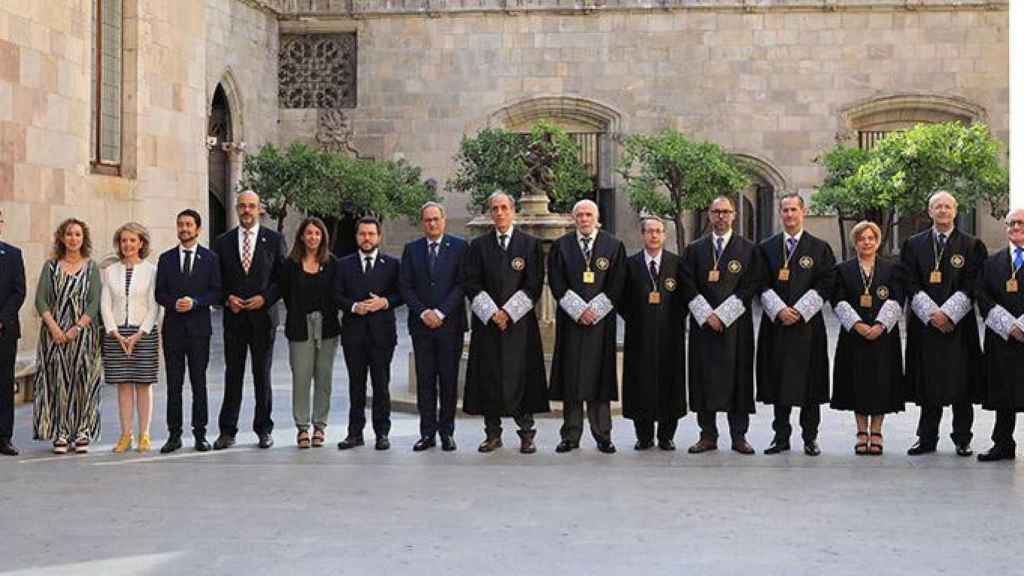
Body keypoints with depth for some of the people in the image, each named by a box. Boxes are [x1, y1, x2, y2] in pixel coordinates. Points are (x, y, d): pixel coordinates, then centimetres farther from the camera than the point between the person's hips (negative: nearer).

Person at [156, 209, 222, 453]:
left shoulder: (210, 258, 5)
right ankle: (174, 434, 5)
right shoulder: (166, 259, 10)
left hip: (199, 326, -1)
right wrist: (174, 303, -12)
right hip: (173, 327, 1)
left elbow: (216, 292, 1)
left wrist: (195, 302, -14)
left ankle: (200, 433, 6)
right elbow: (159, 294, 7)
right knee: (174, 383, 2)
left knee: (199, 381, 1)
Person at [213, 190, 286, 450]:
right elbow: (217, 279, 10)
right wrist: (227, 298, -8)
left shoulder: (274, 240, 3)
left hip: (263, 316, -1)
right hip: (233, 317, 1)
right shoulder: (223, 241, 8)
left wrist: (265, 298, -11)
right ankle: (227, 431, 7)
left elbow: (283, 278, 2)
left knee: (262, 375, 5)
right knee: (232, 375, 3)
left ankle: (264, 429, 14)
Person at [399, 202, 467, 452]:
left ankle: (447, 431, 8)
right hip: (421, 325, 2)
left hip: (450, 323, -2)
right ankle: (427, 433, 7)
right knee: (425, 381, 3)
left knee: (449, 380, 2)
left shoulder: (459, 247, 2)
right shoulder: (412, 249, 9)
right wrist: (423, 312, -8)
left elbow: (462, 284, -4)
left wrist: (441, 312, -12)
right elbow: (405, 286, 5)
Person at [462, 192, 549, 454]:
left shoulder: (531, 244, 5)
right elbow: (471, 284, 3)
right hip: (487, 321, 2)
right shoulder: (478, 245, 9)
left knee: (521, 375, -3)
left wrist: (509, 312, -8)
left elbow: (534, 285, 0)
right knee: (489, 376, 1)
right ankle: (493, 434, 8)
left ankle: (527, 434, 3)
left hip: (520, 322, -1)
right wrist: (492, 312, -8)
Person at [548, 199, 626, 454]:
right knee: (570, 375, 0)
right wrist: (578, 310, -10)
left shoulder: (614, 246, 6)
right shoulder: (561, 246, 7)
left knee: (599, 373, 0)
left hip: (601, 319, 0)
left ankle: (602, 435, 6)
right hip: (570, 319, 1)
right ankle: (571, 435, 5)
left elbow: (616, 284, 1)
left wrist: (594, 310, -9)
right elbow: (556, 283, 1)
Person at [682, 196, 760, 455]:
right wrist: (707, 314, -10)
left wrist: (722, 314, -11)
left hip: (736, 324, -1)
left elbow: (750, 287, -3)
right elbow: (688, 287, 2)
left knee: (738, 377, 0)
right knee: (704, 377, 2)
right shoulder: (694, 249, 9)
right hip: (703, 324, 1)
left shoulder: (748, 249, 4)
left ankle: (739, 436, 6)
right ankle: (708, 435, 8)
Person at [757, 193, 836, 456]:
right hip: (776, 325, 2)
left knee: (809, 382, 0)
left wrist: (799, 311, -11)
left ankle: (810, 438, 7)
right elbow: (763, 286, 4)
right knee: (778, 382, 3)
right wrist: (779, 310, -11)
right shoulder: (766, 248, 10)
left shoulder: (820, 248, 5)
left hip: (808, 324, -2)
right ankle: (781, 437, 10)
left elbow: (824, 286, -2)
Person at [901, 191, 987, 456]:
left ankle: (962, 439, 9)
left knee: (961, 382, 0)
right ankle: (927, 438, 12)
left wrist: (948, 312, -13)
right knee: (928, 382, 4)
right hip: (924, 323, 1)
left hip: (959, 323, -1)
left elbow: (971, 285, -3)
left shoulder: (971, 245, 5)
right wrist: (932, 313, -11)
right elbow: (910, 284, 1)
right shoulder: (914, 244, 8)